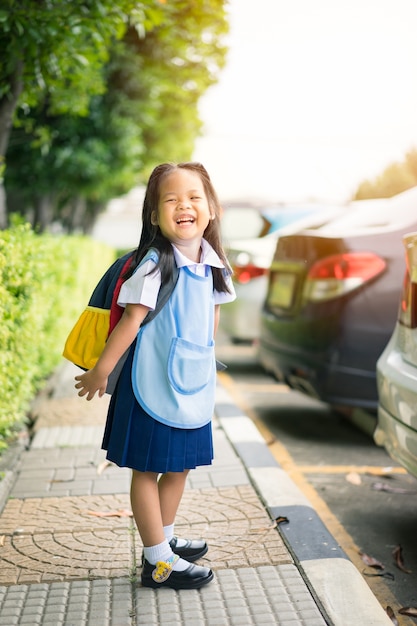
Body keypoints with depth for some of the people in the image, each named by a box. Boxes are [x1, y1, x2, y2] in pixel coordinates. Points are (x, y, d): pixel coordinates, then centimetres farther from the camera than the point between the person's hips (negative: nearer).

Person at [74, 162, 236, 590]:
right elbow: (131, 319, -17)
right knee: (147, 470, 5)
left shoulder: (212, 263, 3)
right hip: (154, 385, -7)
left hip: (194, 385, 7)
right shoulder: (155, 263, -17)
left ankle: (165, 539, 36)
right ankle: (158, 562, 16)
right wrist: (100, 372, -13)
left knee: (180, 466, 18)